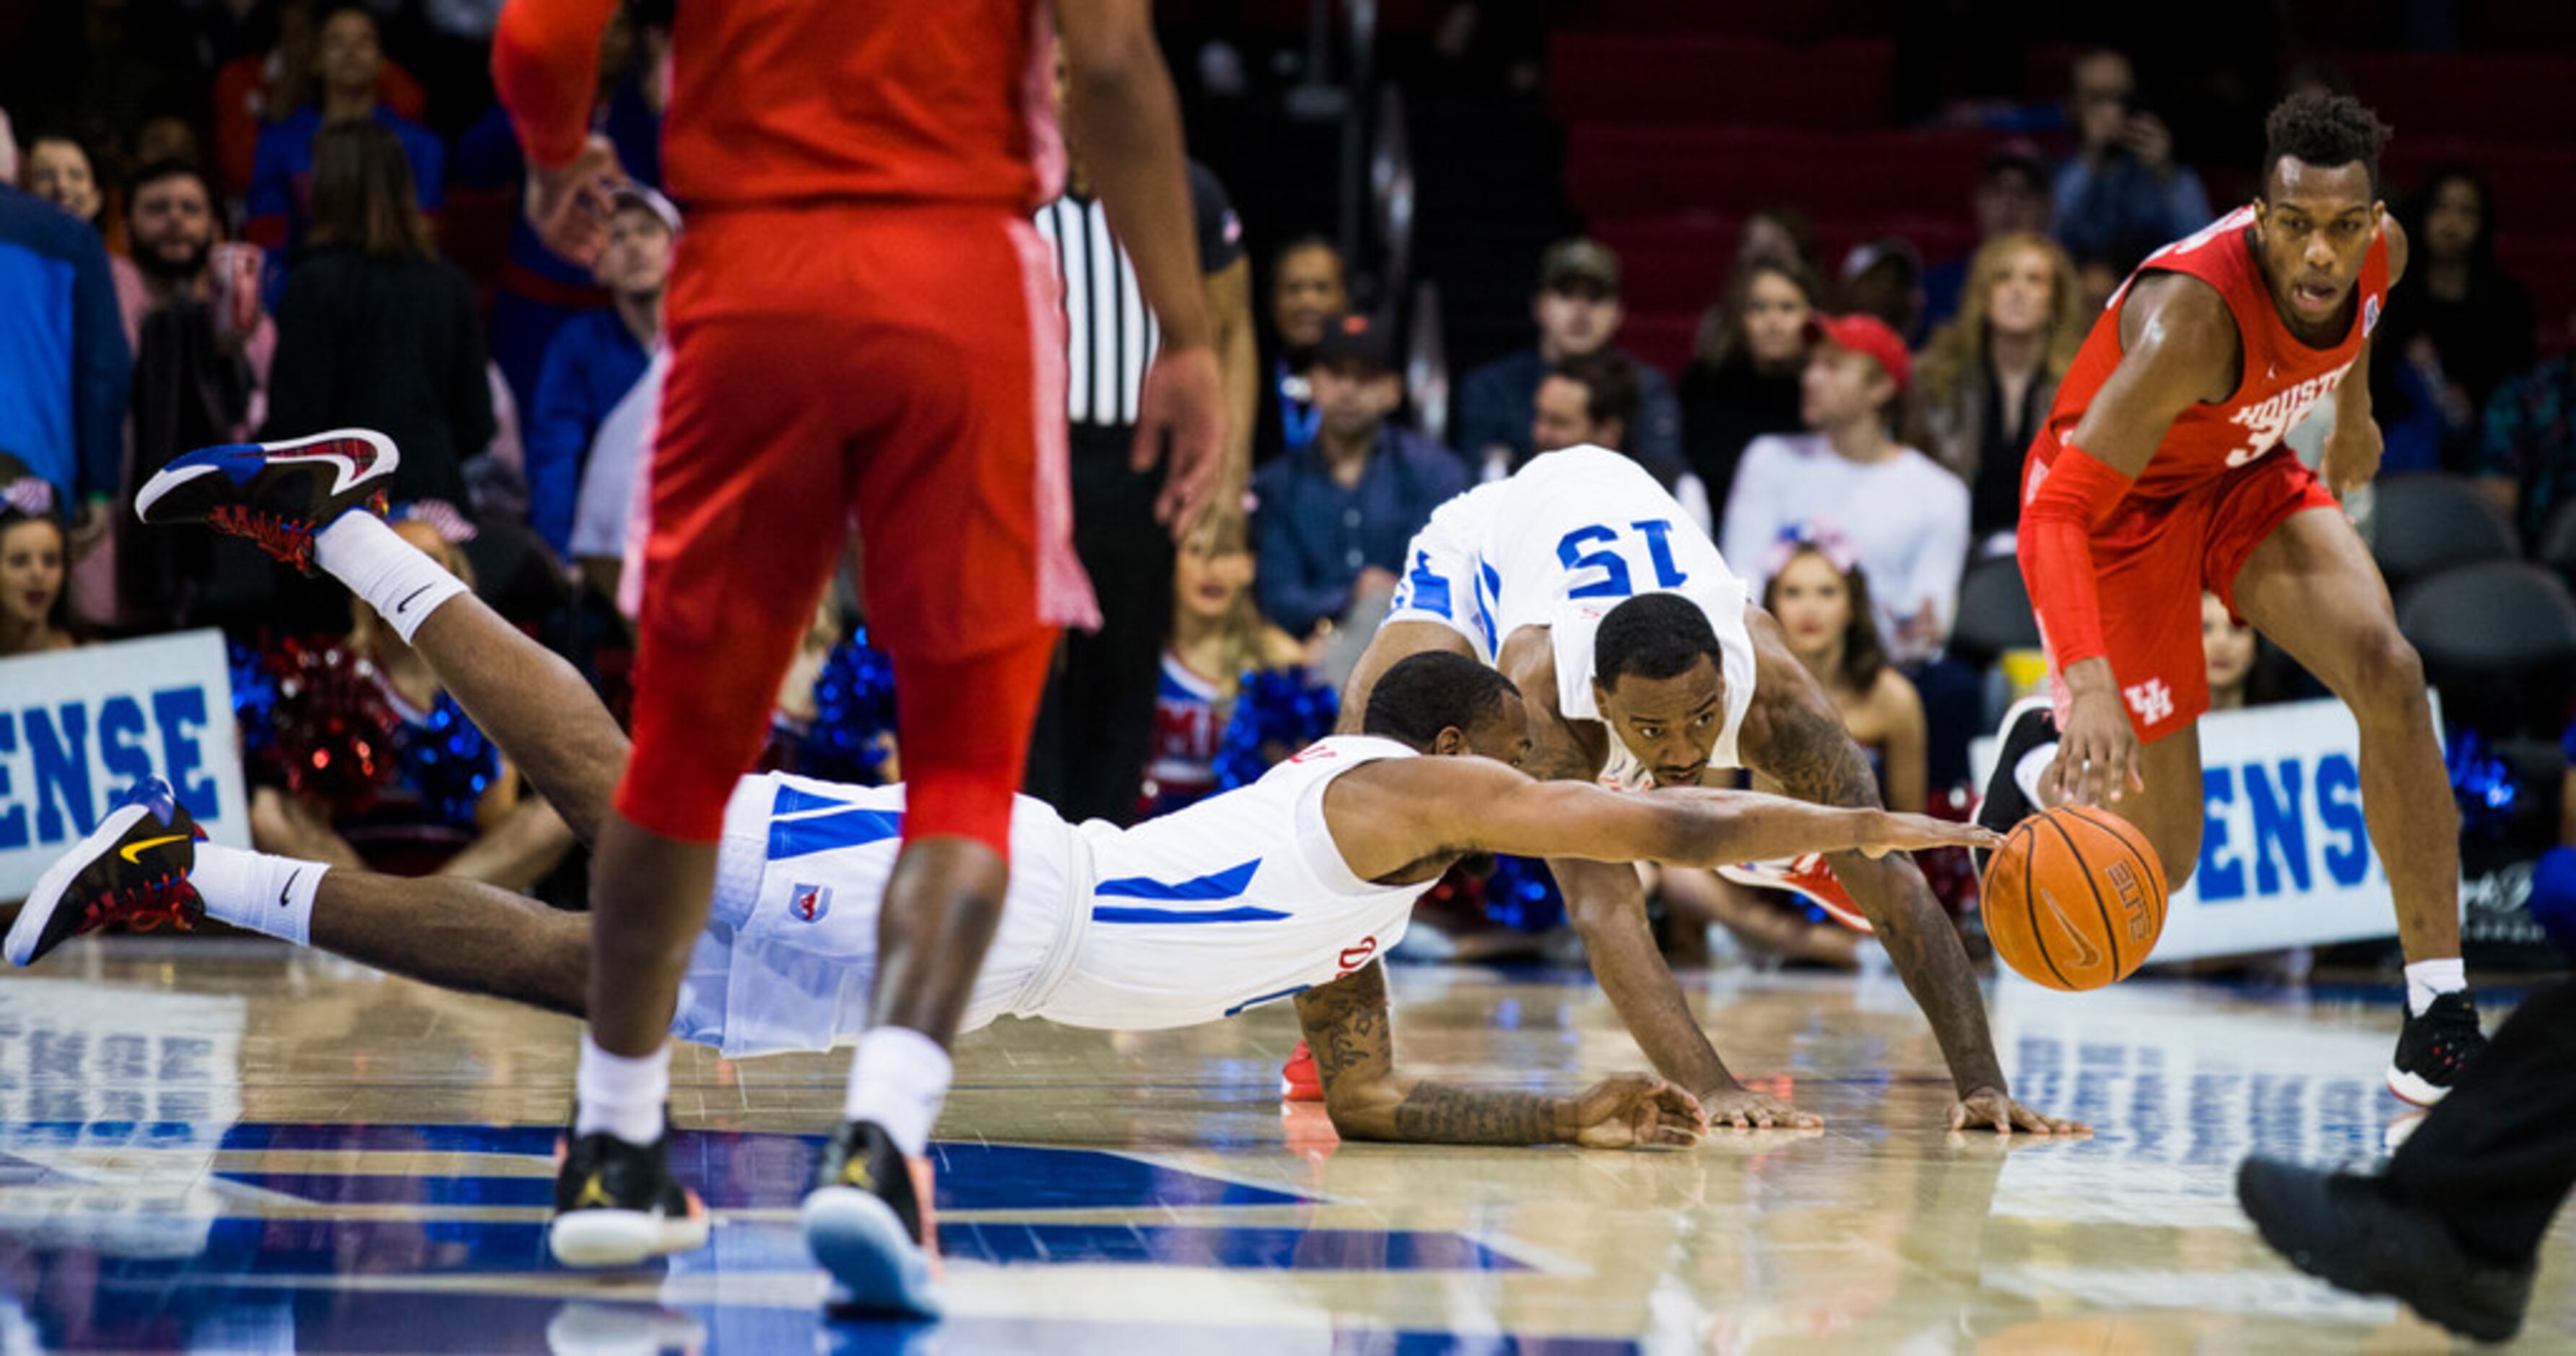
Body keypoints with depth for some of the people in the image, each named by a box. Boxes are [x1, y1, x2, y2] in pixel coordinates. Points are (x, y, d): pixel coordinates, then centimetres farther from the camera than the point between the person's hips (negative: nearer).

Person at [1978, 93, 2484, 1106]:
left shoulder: (2380, 254, -19)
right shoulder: (2195, 314, -39)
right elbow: (2057, 512, -44)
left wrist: (2352, 407, 28)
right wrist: (2089, 684, -57)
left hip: (2245, 479, 6)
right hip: (2119, 507, -6)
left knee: (2388, 672, -21)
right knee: (2158, 865, -4)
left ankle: (2439, 1008, -16)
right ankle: (2045, 760, 33)